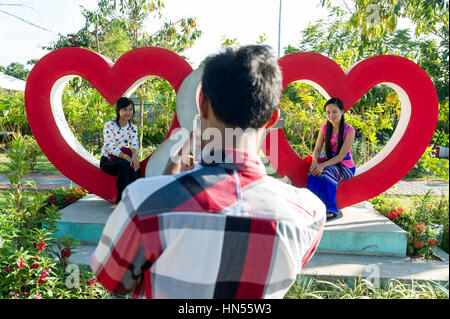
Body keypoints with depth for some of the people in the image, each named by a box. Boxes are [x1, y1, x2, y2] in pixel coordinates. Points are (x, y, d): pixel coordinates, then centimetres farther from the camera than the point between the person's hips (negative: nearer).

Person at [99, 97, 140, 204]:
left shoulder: (133, 128, 8)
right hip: (107, 160, -4)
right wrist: (126, 157, -33)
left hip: (123, 161, 4)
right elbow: (111, 147, -19)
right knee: (124, 164, -36)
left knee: (134, 165, -30)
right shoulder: (109, 125, -9)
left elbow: (134, 144, -9)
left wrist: (134, 156, -32)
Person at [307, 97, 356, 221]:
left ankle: (331, 210, -23)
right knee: (314, 171, -28)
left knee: (328, 170, -34)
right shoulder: (325, 128, 2)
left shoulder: (349, 131, -14)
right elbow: (317, 149, 0)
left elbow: (341, 156, -19)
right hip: (330, 163, 4)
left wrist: (323, 165, -31)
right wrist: (315, 162, -23)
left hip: (346, 167, -4)